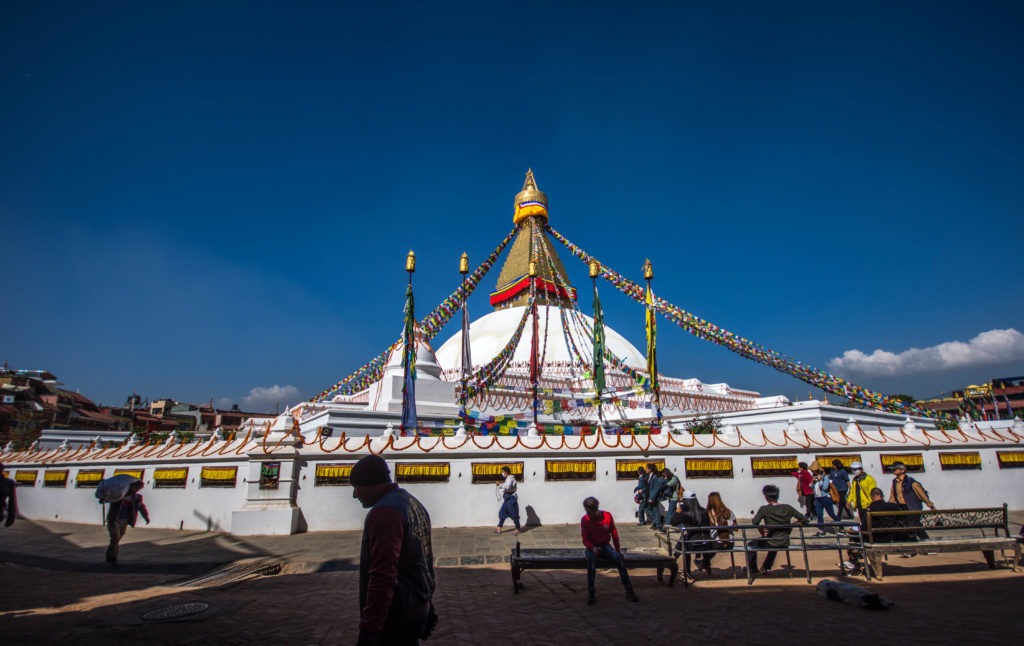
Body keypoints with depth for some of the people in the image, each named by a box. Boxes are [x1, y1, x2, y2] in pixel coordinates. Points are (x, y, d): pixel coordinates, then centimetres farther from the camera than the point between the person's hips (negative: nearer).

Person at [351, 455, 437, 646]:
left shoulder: (385, 512, -21)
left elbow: (382, 576, -27)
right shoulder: (414, 505, 10)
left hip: (395, 618, -9)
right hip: (417, 609, 9)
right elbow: (425, 562, 15)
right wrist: (428, 605, 21)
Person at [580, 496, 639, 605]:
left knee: (619, 558, -28)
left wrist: (618, 549, 3)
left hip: (605, 545, 1)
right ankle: (591, 592, -28)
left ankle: (629, 590, -17)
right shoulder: (584, 519, -10)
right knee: (591, 559, -36)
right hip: (592, 547, -1)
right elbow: (585, 539, -9)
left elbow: (614, 533, 3)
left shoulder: (607, 516, -7)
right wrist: (592, 548, -29)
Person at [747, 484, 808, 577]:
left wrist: (762, 532, -7)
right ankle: (765, 568, 49)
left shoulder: (764, 509, -13)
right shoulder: (787, 508, -2)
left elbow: (755, 522, -25)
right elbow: (804, 520, 1)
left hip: (771, 543, -5)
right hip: (785, 543, 5)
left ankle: (752, 570, 23)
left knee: (750, 544, 23)